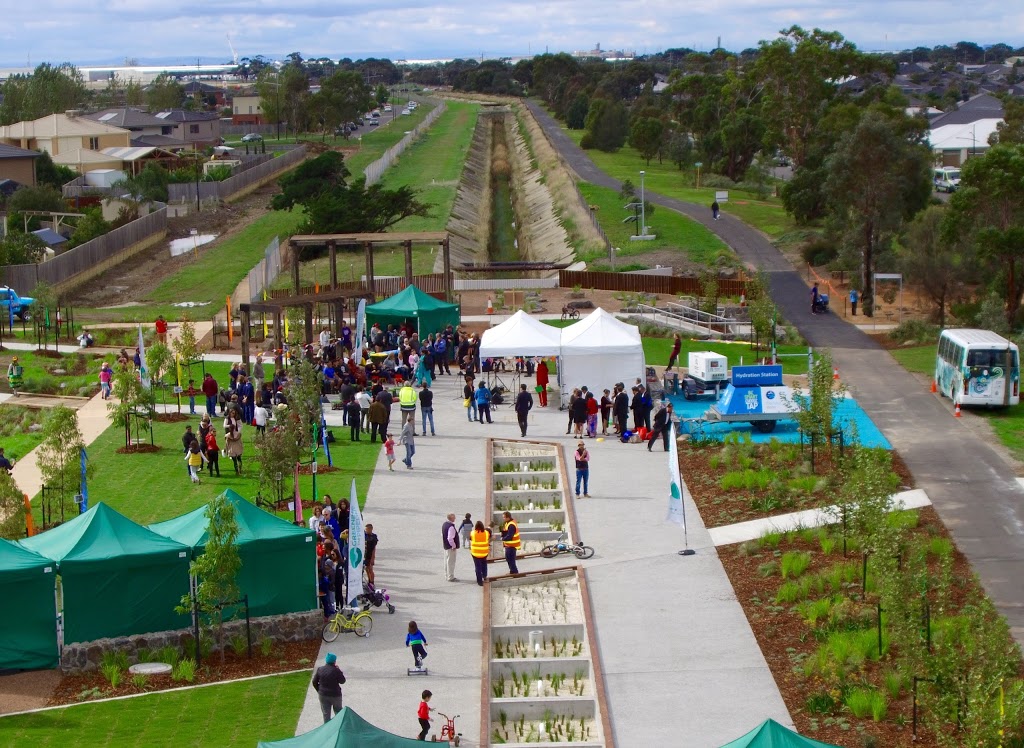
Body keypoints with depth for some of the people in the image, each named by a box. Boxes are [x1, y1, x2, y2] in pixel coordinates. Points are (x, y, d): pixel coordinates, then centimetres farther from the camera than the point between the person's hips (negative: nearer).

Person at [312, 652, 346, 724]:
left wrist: (319, 691, 13)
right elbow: (342, 681, -6)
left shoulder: (320, 669, -5)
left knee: (326, 713, 10)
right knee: (338, 712, 18)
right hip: (335, 695, -3)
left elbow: (314, 682, 1)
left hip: (323, 695, 3)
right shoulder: (336, 670, -18)